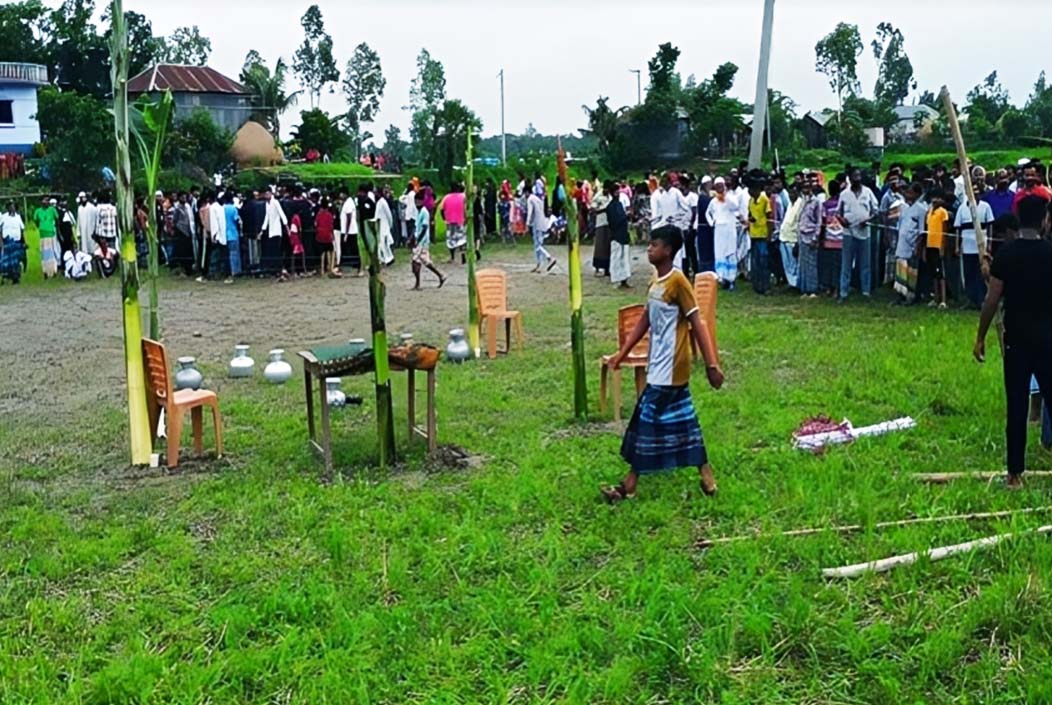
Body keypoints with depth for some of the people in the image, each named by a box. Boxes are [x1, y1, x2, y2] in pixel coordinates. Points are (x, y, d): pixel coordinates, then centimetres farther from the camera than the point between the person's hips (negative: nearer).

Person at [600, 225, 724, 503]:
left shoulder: (677, 281, -16)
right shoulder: (656, 281, 10)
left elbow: (697, 324, -18)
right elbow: (644, 321, 17)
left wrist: (711, 364, -20)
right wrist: (622, 353, 15)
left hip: (669, 368, -9)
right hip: (660, 365, 9)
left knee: (647, 420, -3)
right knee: (682, 420, 13)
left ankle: (630, 483, 6)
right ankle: (706, 475, 22)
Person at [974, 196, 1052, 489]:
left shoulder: (1005, 254, -5)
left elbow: (992, 300, -5)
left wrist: (981, 337, 3)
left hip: (1017, 340, 0)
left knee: (1016, 407, 4)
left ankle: (1015, 473, 8)